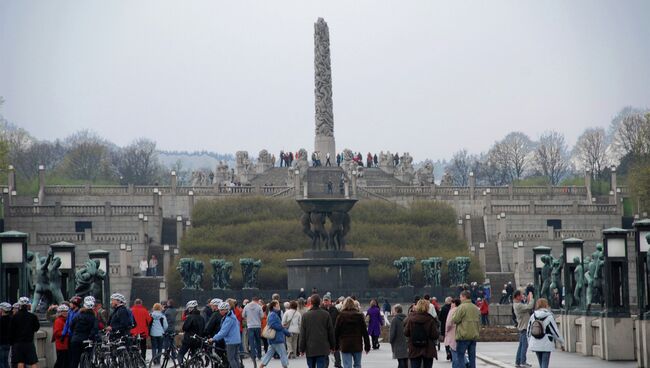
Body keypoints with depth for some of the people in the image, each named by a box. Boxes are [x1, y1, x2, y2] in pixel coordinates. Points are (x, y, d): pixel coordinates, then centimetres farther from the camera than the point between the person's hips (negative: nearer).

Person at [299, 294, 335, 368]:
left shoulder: (305, 315, -3)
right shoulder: (326, 315, -3)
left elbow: (302, 334, -1)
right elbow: (331, 331, 2)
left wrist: (302, 348, 5)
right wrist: (332, 346, 13)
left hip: (310, 348, 1)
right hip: (323, 348, -1)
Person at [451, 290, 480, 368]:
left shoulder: (462, 307, -12)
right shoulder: (476, 308, 12)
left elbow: (455, 320, -12)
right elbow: (479, 321, 18)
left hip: (463, 336, -7)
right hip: (474, 335, 7)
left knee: (460, 356, -3)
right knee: (472, 357, 11)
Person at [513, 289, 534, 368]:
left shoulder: (517, 304, 13)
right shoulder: (519, 305, -19)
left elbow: (527, 309, 13)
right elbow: (530, 307, -26)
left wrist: (529, 300, 5)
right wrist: (531, 298, -12)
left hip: (522, 327, 10)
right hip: (524, 327, -10)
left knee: (521, 345, 13)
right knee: (524, 345, -7)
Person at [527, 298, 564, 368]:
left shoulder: (533, 316, 2)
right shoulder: (549, 316, -11)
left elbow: (529, 330, 8)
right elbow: (554, 330, -8)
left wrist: (529, 342, 20)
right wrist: (561, 340, 7)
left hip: (535, 344, 5)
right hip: (546, 344, -5)